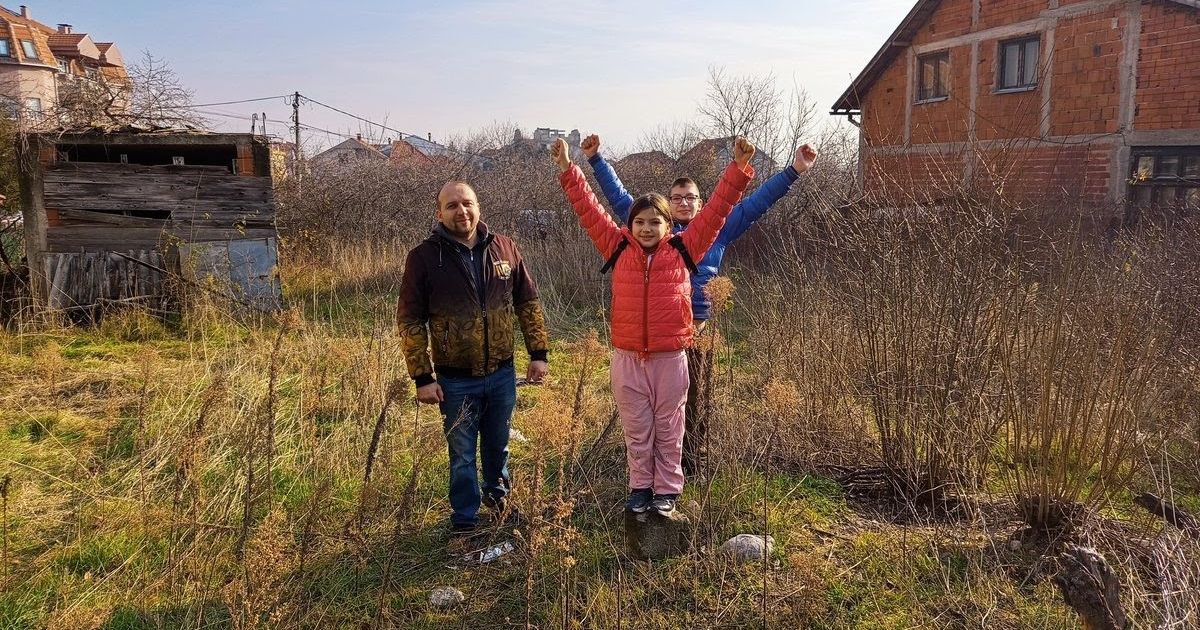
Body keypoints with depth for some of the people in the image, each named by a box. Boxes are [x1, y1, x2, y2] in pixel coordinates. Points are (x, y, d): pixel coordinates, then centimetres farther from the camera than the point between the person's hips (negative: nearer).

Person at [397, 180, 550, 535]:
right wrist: (422, 378, -11)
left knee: (498, 445, 21)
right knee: (462, 455, 11)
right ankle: (465, 520, 29)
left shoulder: (504, 248, -2)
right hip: (455, 380, -3)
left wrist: (538, 353, 3)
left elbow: (528, 302, 6)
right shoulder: (424, 257, -11)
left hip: (502, 374, 3)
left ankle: (497, 495, 46)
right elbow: (410, 320, -9)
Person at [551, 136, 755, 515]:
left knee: (668, 430, 13)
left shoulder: (682, 250, -1)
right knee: (637, 431, 14)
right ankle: (640, 487, 30)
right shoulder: (619, 249, 1)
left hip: (670, 358, -1)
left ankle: (667, 490, 27)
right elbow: (589, 209, 3)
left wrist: (738, 169, -7)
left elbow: (716, 210, -2)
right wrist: (567, 170, 1)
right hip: (627, 358, 1)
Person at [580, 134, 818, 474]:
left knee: (694, 401, 11)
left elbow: (755, 203, 8)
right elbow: (619, 197, 13)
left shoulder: (716, 231, 8)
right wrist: (596, 159, 11)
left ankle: (692, 466, 24)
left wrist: (794, 171, 6)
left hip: (698, 329, 0)